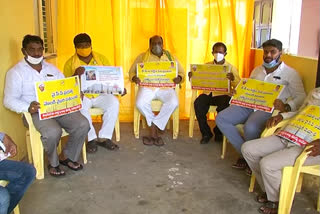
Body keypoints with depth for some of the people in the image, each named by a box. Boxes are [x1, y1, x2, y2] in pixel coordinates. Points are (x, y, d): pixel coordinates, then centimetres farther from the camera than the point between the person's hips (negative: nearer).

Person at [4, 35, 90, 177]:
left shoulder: (51, 69, 19)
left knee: (83, 124, -19)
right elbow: (9, 100, -5)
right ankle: (53, 163, -3)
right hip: (37, 112, -5)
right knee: (53, 132, -34)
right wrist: (28, 108, -25)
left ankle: (68, 157, 4)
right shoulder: (16, 72, 3)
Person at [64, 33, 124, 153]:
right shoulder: (70, 63, 1)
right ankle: (91, 139, -18)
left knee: (114, 102, -27)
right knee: (81, 107, -35)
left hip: (100, 93, 2)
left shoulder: (101, 58, 8)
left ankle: (104, 137, -17)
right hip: (81, 95, -2)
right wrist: (76, 75, -24)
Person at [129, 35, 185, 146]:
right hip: (147, 86, 0)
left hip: (166, 87, 1)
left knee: (173, 102, -31)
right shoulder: (142, 57, 15)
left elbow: (181, 72, 16)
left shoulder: (170, 57, 18)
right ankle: (155, 130, -9)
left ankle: (153, 128, -16)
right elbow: (131, 71, 12)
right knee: (140, 103, -32)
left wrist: (179, 78, -9)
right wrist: (134, 78, -12)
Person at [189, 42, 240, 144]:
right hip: (208, 93, 2)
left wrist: (233, 79, -24)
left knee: (223, 107, -34)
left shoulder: (231, 68, 8)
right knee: (198, 103, -28)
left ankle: (218, 132, -3)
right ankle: (206, 133, -10)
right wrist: (192, 76, -10)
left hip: (223, 94, -2)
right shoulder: (206, 66, 15)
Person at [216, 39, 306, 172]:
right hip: (249, 105, 6)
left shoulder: (290, 73, 4)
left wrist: (286, 107, -24)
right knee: (221, 118, -16)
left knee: (250, 127, -37)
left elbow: (301, 97, -3)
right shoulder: (257, 70, 23)